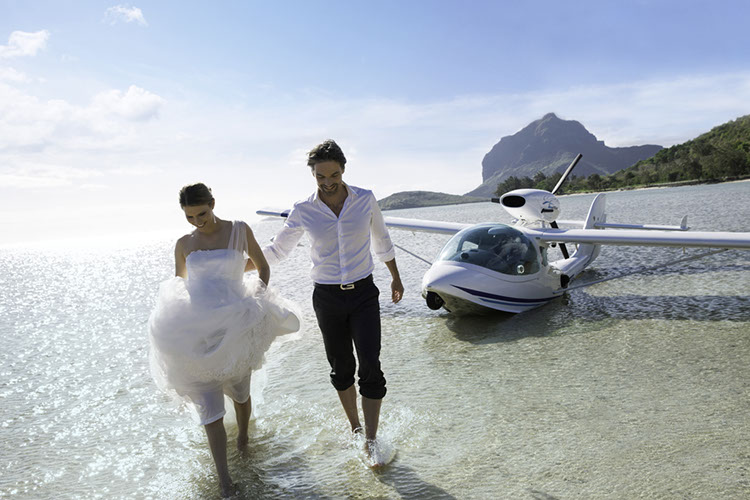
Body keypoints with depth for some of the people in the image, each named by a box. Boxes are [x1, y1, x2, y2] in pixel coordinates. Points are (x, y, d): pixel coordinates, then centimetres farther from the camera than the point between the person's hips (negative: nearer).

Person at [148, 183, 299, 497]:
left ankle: (243, 436, 49)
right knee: (208, 405, -1)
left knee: (239, 392, 17)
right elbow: (177, 286, 19)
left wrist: (259, 301, -1)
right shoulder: (184, 244, 7)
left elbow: (263, 267, 10)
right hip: (195, 332, 1)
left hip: (235, 327, -1)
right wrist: (173, 322, 8)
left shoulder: (239, 230, 1)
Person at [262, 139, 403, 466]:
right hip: (327, 298, 0)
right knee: (341, 367, 11)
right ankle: (355, 428, 33)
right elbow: (278, 249, 9)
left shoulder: (365, 200, -4)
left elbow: (381, 241, 11)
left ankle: (371, 441, 8)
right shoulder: (303, 211, -6)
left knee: (370, 366, -7)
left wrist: (395, 278, 19)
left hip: (364, 294, 0)